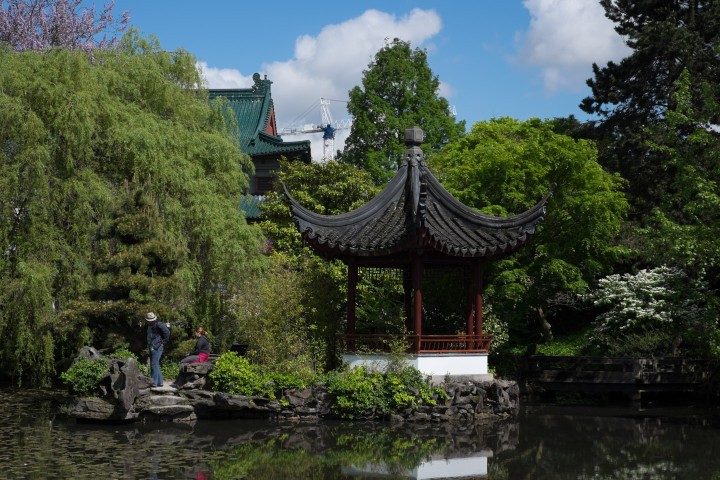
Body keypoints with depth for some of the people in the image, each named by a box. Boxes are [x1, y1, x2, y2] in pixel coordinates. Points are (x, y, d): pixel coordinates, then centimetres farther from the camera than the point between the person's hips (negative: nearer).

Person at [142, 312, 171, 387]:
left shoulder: (158, 324, -13)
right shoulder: (147, 325, 10)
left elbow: (167, 332, -15)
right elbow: (145, 334, 28)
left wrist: (163, 343, -11)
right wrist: (147, 343, 17)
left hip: (157, 347, -9)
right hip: (151, 347, 9)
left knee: (154, 365, -9)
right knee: (154, 365, 11)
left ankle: (154, 382, -6)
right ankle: (159, 382, 18)